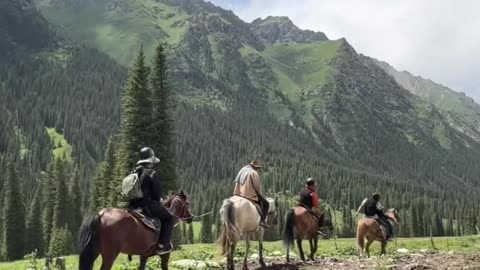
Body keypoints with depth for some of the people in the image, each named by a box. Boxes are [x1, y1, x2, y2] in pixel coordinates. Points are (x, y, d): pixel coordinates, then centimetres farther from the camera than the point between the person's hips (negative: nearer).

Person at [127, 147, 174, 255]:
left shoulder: (134, 173, 12)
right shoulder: (152, 173, -11)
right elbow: (157, 192, -10)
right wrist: (157, 202, 9)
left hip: (133, 205, 8)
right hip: (148, 204, -8)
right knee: (169, 218, 8)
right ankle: (163, 244, -4)